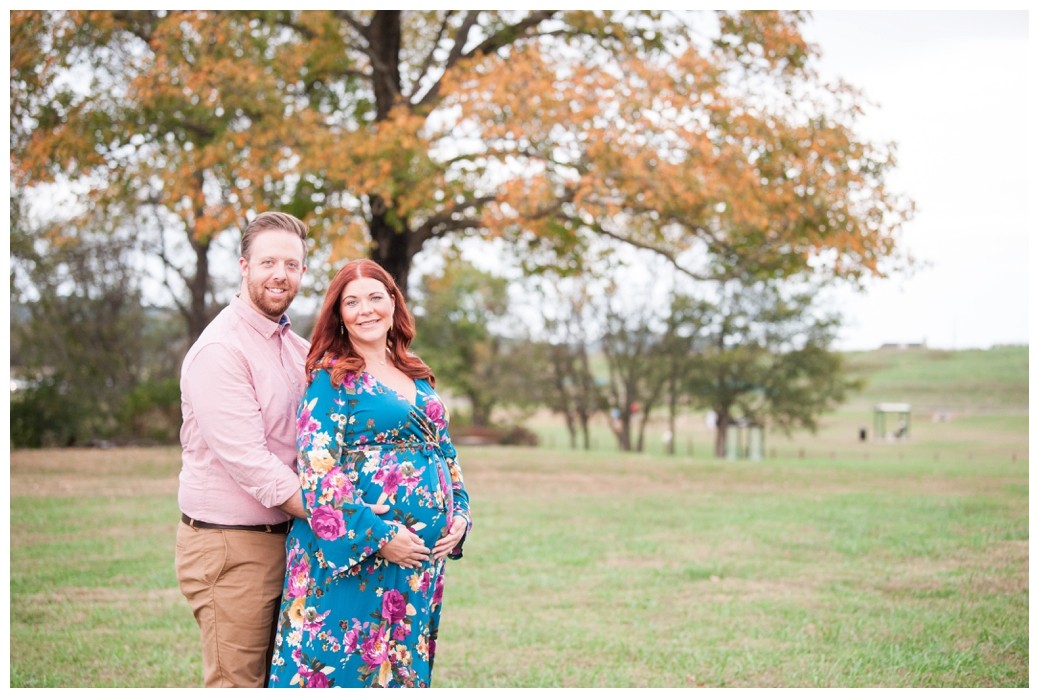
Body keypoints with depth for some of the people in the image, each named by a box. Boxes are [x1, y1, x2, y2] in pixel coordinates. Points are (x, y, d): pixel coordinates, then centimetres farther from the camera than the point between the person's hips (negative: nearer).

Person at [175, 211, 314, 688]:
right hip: (230, 547, -8)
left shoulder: (297, 347, 13)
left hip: (286, 538, 8)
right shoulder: (220, 350, -15)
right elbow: (248, 460, -21)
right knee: (237, 682, -3)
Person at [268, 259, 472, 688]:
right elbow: (318, 470, -14)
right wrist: (380, 536, -19)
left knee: (404, 667, 11)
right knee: (347, 665, -4)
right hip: (352, 559, -6)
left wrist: (460, 515, 3)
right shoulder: (331, 378, -5)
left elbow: (446, 453, 20)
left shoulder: (417, 378, 15)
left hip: (423, 556, 7)